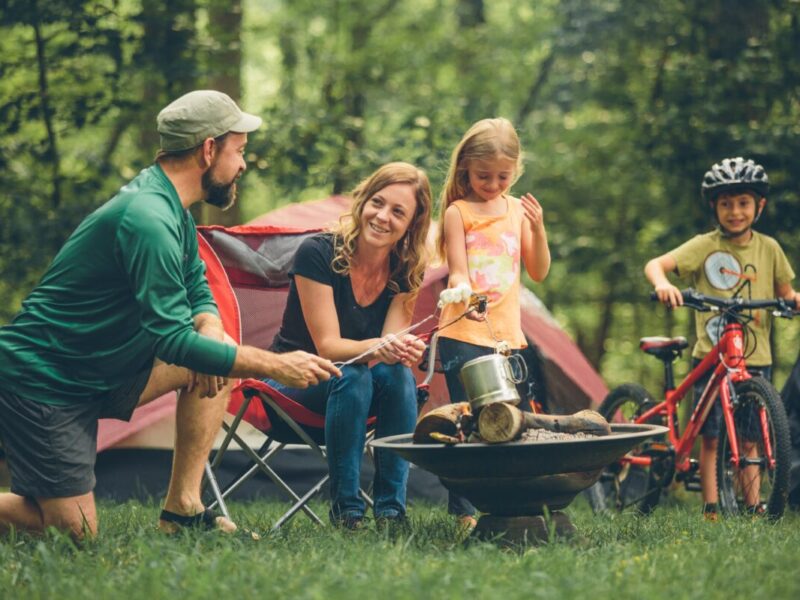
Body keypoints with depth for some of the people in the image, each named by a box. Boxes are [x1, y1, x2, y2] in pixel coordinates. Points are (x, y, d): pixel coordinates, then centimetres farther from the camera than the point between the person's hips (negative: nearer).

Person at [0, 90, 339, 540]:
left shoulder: (171, 207, 6)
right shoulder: (149, 219, -25)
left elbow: (197, 289, 17)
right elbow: (173, 341, -27)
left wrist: (210, 327, -8)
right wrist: (276, 367, -24)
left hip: (100, 372, 10)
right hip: (41, 381, -10)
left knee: (220, 357, -1)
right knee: (75, 533, -10)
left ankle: (183, 508, 2)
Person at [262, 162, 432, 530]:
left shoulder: (405, 271, -7)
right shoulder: (318, 253, -21)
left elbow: (389, 345, -15)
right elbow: (328, 345, -24)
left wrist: (401, 349, -41)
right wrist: (376, 348, -45)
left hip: (362, 381, 4)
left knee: (399, 374, -29)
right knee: (352, 374, -35)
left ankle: (391, 508, -26)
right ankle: (346, 507, -29)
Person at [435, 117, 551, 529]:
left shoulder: (517, 210, 12)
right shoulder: (458, 212, -1)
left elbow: (539, 272, 12)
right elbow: (458, 274, -8)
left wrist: (538, 228, -3)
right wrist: (464, 295, -30)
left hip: (507, 333, 4)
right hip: (464, 333, -4)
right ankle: (464, 510, -3)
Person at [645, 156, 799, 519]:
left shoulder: (768, 248, 6)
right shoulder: (705, 246, -4)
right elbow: (655, 264, -13)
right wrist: (663, 284, -34)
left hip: (756, 357, 3)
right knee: (711, 435, -1)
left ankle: (752, 507, 14)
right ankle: (710, 509, 4)